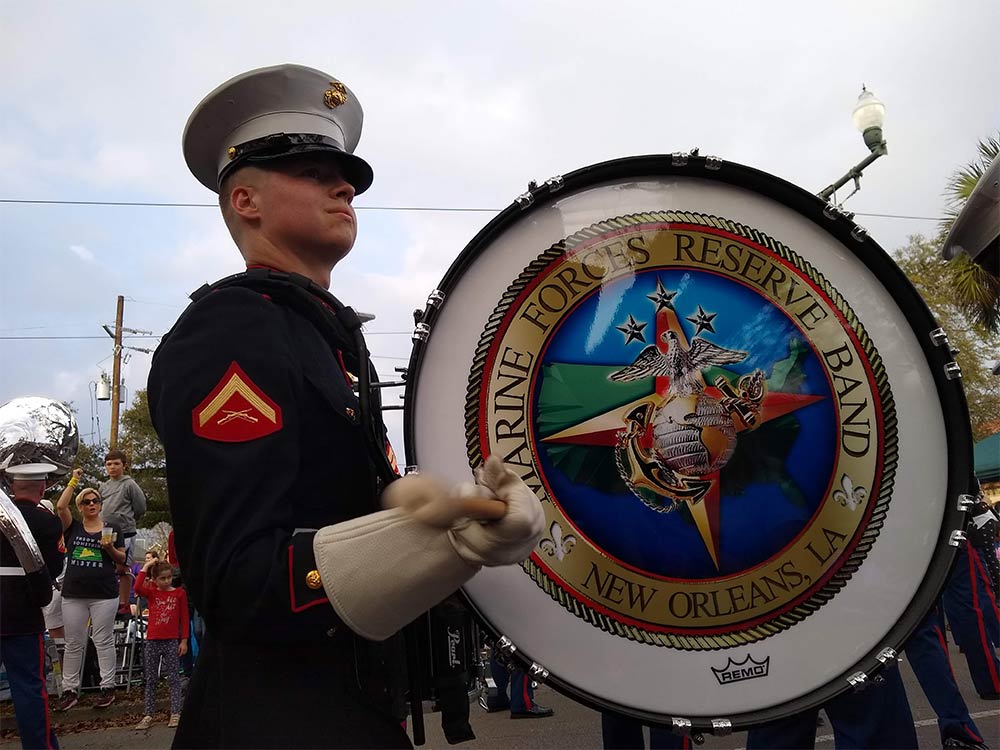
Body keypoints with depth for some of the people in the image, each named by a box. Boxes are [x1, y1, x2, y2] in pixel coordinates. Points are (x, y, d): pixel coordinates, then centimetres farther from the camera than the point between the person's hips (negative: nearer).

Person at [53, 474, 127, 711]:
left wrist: (110, 548, -13)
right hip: (73, 594, 1)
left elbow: (122, 559, 7)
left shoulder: (112, 529, 6)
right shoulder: (73, 528, 7)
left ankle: (107, 688, 10)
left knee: (104, 641, 4)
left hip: (104, 594, -1)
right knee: (73, 644, 8)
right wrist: (73, 480, -7)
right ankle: (70, 690, 17)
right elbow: (60, 507, -11)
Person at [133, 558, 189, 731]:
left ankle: (175, 713, 6)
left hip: (171, 642, -2)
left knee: (173, 678, 2)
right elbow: (137, 587, -19)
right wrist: (146, 566, -14)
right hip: (152, 642, 2)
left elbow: (184, 618, 1)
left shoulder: (179, 593, 0)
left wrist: (184, 640, -2)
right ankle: (148, 715, 16)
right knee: (150, 680, 9)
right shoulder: (151, 592, 4)